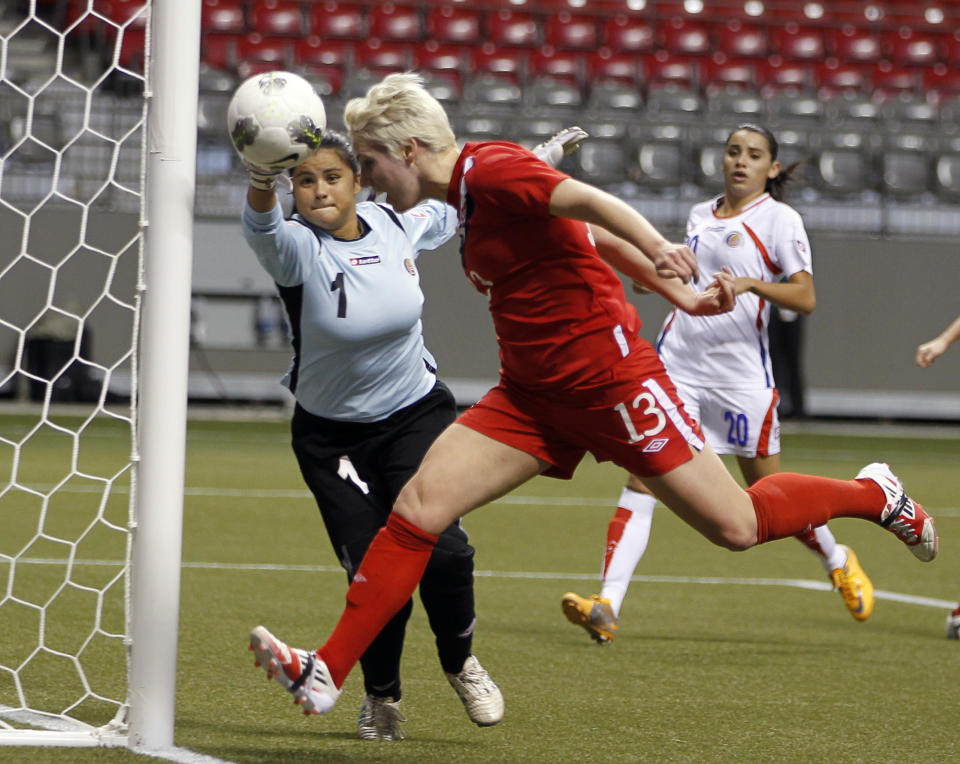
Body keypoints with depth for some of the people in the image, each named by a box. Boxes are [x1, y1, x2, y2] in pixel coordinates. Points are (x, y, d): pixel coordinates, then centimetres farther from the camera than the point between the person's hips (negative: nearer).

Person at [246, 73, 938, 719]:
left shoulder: (489, 169, -16)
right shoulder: (469, 191, 11)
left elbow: (589, 204, -32)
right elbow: (591, 234, 16)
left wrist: (662, 252, -50)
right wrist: (678, 293, 15)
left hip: (610, 380, -9)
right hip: (533, 393, 9)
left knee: (738, 527, -2)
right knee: (418, 505, -6)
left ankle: (873, 495, 24)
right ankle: (327, 673, -6)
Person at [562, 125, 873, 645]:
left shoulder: (778, 218, -3)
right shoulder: (699, 215, 15)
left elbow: (805, 297, -14)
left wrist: (753, 284, -27)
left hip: (740, 373, -4)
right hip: (676, 363, 4)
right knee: (641, 478, -11)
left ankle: (838, 561, 36)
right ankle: (607, 606, -18)